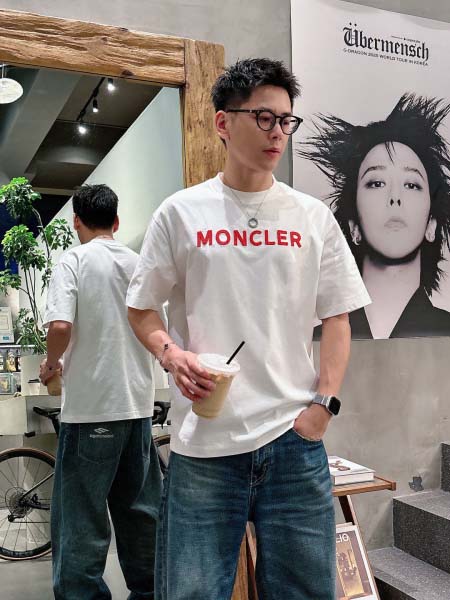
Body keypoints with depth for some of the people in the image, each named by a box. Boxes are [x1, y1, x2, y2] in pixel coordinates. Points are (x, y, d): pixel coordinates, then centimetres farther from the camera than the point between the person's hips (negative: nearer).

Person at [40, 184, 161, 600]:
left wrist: (51, 363, -2)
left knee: (80, 512, 5)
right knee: (140, 506, 16)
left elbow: (61, 325, -20)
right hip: (138, 402, 6)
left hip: (91, 406, -5)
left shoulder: (74, 260, -7)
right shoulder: (140, 264, 7)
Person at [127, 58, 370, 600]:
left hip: (295, 439, 2)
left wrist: (323, 403, -2)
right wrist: (171, 355, -10)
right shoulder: (180, 213, 3)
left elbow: (337, 320, 9)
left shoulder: (314, 218, 7)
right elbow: (141, 309, 9)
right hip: (202, 445, -1)